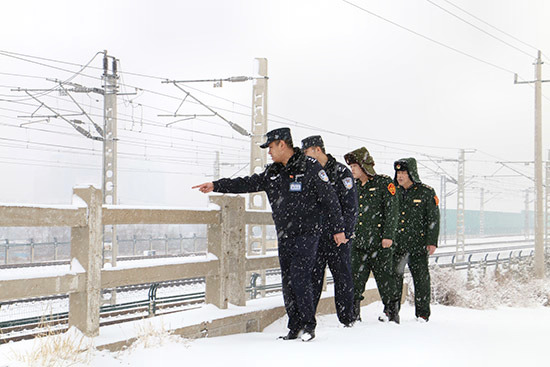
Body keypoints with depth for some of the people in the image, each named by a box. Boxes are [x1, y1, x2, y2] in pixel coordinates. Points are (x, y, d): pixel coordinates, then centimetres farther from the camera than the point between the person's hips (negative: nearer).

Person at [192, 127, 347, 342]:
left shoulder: (310, 167, -7)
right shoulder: (272, 173, 12)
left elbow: (330, 199, -6)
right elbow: (248, 184, 12)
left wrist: (338, 229, -7)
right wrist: (216, 186, 5)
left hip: (307, 234, -6)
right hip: (284, 236, 7)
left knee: (299, 279, -13)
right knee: (287, 283, 6)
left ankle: (308, 325, 1)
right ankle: (295, 327, 14)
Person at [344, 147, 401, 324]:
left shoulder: (384, 183, -1)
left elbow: (391, 210, -5)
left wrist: (388, 235, -12)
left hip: (380, 243, -5)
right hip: (358, 243, 5)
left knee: (385, 279, 1)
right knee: (354, 282, 1)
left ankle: (391, 313, 14)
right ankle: (353, 316, 8)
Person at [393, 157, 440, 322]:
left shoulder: (426, 192, 1)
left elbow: (433, 219, 0)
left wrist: (432, 242, -8)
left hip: (418, 245, -3)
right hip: (396, 244, 3)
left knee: (421, 278, 1)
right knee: (394, 277, 3)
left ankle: (422, 313, 12)